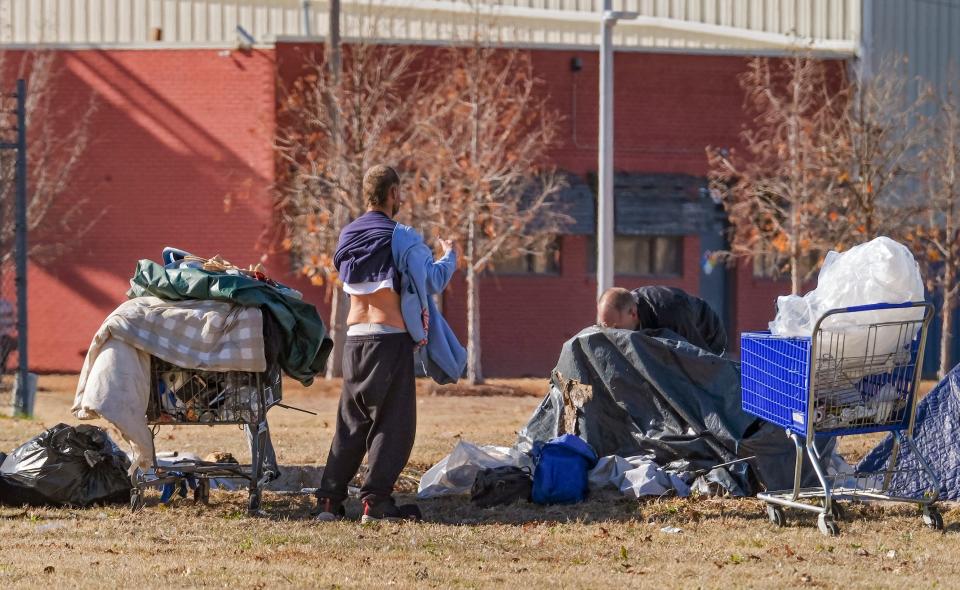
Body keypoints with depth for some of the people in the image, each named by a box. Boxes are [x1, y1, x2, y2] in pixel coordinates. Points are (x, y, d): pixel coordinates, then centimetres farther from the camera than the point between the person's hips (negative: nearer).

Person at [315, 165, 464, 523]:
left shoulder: (348, 237, 9)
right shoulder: (400, 239, -10)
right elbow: (434, 281, -9)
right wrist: (449, 256, 12)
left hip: (354, 337, 6)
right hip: (391, 337, -6)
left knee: (351, 421, 13)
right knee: (393, 422, -1)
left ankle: (329, 500, 8)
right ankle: (376, 500, -6)